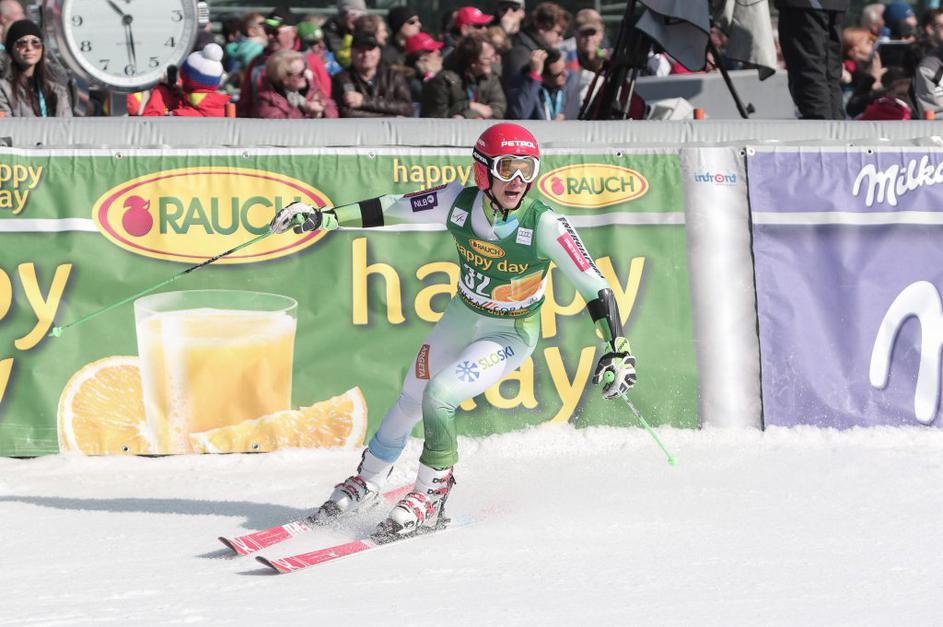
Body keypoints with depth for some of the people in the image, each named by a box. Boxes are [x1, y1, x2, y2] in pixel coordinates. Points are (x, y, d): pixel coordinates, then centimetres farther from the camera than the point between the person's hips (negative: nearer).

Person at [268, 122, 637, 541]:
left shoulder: (544, 225, -29)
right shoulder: (459, 204, -19)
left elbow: (594, 286, -26)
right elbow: (390, 210, -7)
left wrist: (617, 349, -34)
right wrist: (325, 217, -7)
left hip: (511, 336, -4)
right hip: (462, 318, 5)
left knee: (438, 396, -23)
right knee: (410, 402, 14)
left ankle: (431, 499, -4)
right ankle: (367, 483, 40)